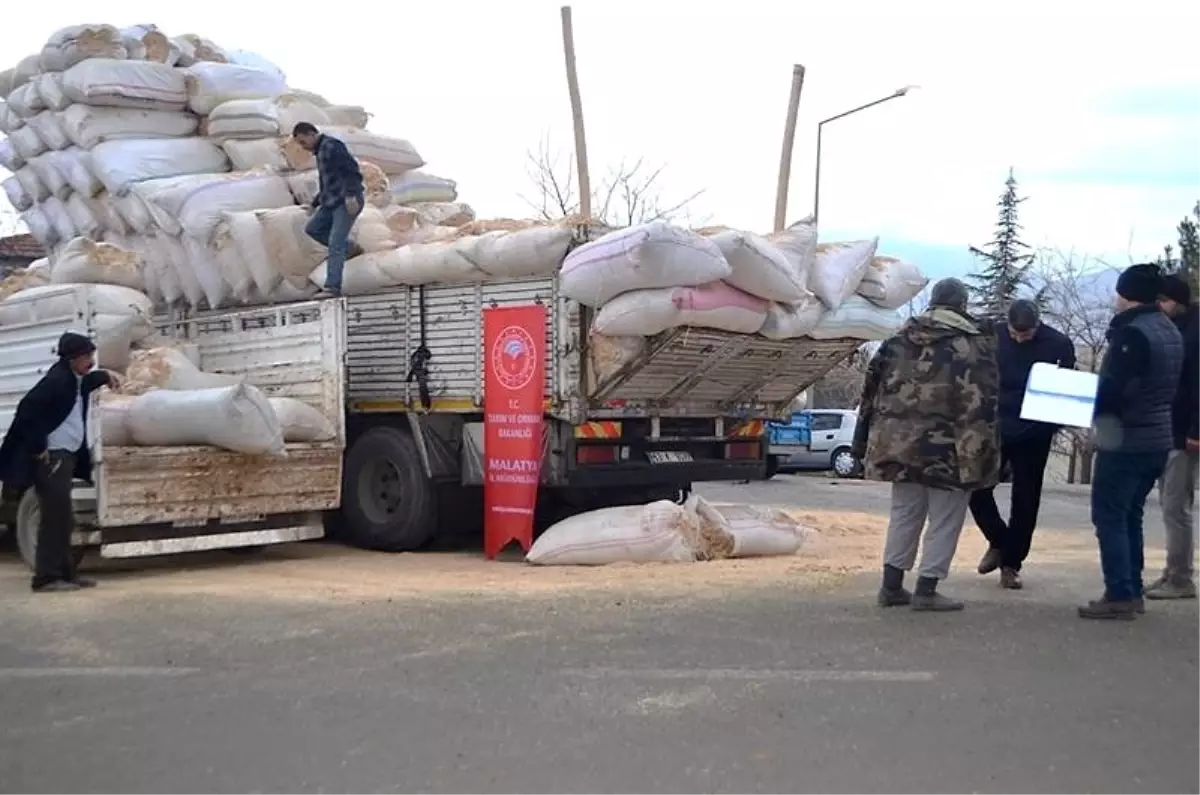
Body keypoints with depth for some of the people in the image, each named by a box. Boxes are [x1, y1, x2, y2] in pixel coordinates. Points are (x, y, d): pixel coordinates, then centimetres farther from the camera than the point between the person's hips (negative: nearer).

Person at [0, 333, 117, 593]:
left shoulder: (74, 379, 11)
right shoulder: (57, 380, -18)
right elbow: (27, 411, -25)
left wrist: (104, 376, 25)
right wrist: (38, 448, -21)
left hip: (65, 457, 10)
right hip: (51, 458, -10)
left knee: (62, 519, 14)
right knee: (56, 518, -8)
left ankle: (65, 573, 22)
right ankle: (47, 577, -4)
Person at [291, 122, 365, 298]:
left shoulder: (331, 146, -10)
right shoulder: (320, 151, 20)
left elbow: (352, 169, -21)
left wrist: (350, 195, -30)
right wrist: (315, 204, 28)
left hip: (347, 202, -10)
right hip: (331, 202, 10)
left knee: (335, 243, -14)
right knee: (312, 229, 11)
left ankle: (332, 288, -16)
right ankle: (349, 249, 14)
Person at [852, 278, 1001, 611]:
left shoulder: (900, 339, 10)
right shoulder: (975, 344, -5)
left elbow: (873, 390, 10)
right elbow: (984, 401, -12)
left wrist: (864, 441, 15)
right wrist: (987, 453, -11)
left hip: (902, 443, 5)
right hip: (950, 448, -5)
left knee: (904, 514, 16)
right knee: (944, 520, 6)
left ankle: (891, 586, 17)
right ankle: (926, 590, 5)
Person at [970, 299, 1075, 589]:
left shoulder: (1059, 345, -9)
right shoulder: (993, 335, -5)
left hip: (1033, 435, -1)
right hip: (995, 427, 2)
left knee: (1025, 500, 5)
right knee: (977, 487, -1)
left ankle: (1011, 563, 17)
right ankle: (998, 542, 23)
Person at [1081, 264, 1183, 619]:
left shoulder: (1132, 333, -18)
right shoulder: (1171, 331, 12)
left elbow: (1113, 389, -23)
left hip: (1125, 440, -9)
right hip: (1158, 439, 9)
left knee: (1109, 516, -2)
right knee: (1130, 516, 17)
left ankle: (1119, 596, -3)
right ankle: (1132, 592, 20)